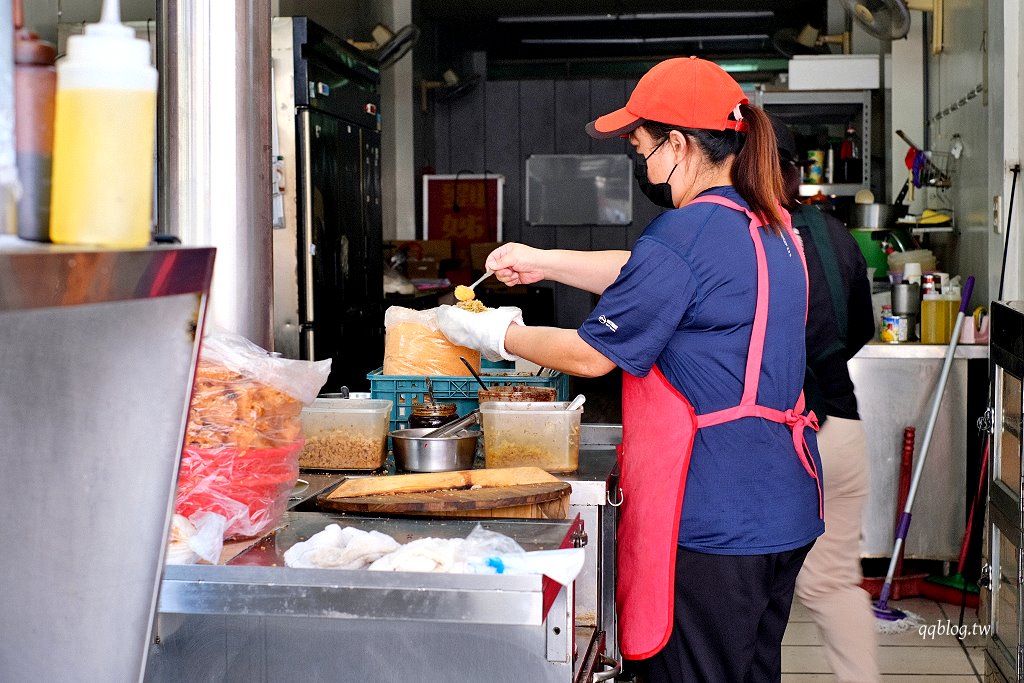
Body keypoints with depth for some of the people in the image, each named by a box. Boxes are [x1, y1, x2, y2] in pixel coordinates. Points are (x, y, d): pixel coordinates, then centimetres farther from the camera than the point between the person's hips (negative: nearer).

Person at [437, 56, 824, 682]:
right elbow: (645, 277, 22)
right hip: (785, 509, 9)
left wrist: (497, 337, 4)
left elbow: (590, 355, -11)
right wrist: (543, 264, 22)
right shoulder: (771, 226, 10)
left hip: (711, 521, -9)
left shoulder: (683, 237, -18)